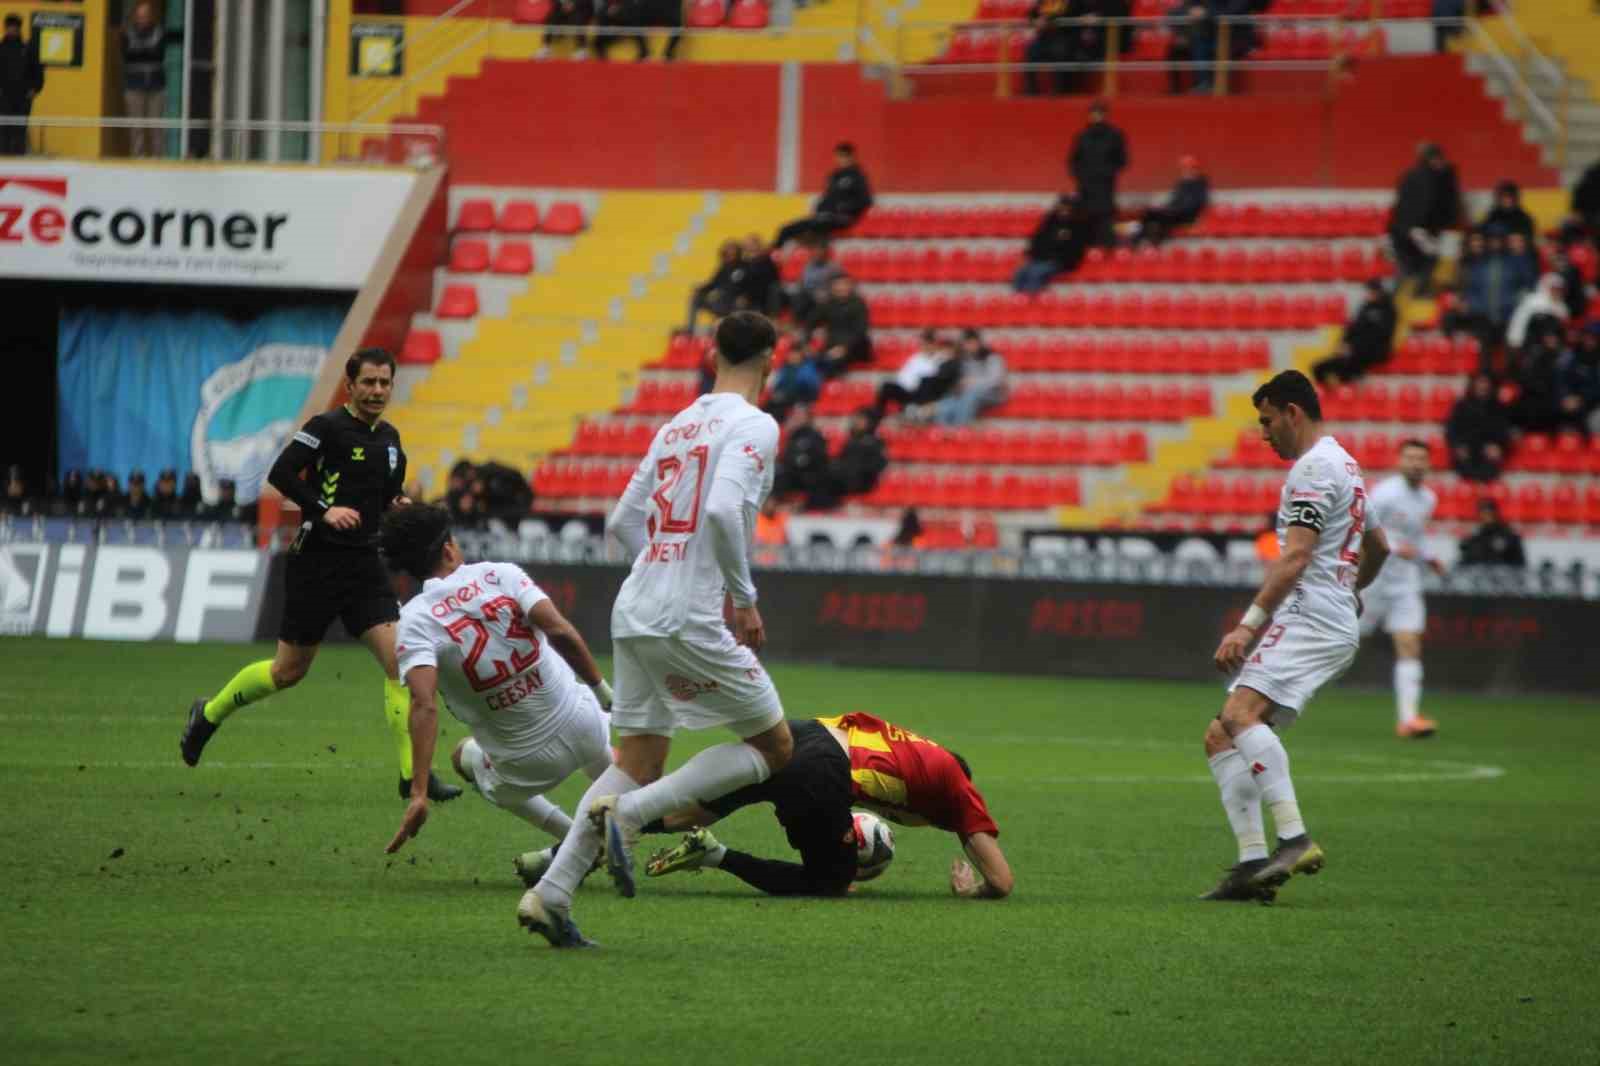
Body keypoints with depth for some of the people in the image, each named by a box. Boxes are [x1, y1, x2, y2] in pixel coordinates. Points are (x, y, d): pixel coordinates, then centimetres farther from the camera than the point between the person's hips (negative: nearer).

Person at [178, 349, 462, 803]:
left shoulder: (388, 438, 12)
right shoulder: (327, 427, -10)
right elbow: (280, 473, -18)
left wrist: (396, 506, 3)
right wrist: (324, 510, -26)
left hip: (364, 565, 6)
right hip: (316, 564, -6)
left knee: (400, 661, -9)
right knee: (289, 670, 4)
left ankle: (413, 774, -7)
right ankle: (209, 713, 30)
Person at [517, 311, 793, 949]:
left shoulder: (676, 427, 18)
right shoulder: (754, 426, -6)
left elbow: (622, 524, 19)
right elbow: (722, 511, -22)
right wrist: (745, 599, -12)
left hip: (634, 610, 8)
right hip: (688, 620, -8)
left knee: (638, 762, 13)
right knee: (774, 747, 5)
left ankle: (550, 893, 0)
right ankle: (630, 813, -11)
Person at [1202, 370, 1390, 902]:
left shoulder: (1314, 468, -8)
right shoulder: (1345, 465, 25)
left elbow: (1295, 558, -19)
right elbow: (1377, 547, 40)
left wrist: (1249, 624, -25)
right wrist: (1354, 588, 59)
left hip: (1310, 615, -11)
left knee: (1240, 714, -29)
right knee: (1220, 737, 6)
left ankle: (1295, 840, -37)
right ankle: (1254, 862, -4)